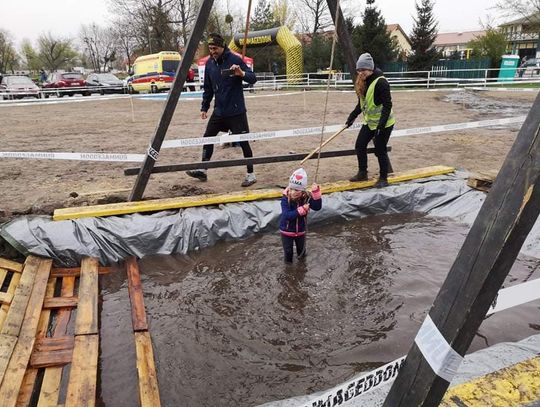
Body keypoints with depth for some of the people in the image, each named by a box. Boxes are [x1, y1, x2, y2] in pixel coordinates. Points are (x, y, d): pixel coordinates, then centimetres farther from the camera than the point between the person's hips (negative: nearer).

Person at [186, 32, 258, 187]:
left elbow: (253, 78, -11)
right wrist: (204, 107, 13)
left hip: (236, 111, -6)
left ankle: (251, 174, 11)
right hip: (218, 111, 6)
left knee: (243, 142, -1)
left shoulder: (235, 60, -10)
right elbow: (208, 88, 14)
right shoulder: (209, 63, 6)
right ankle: (202, 170, 22)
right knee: (207, 137, 9)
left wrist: (242, 73, -31)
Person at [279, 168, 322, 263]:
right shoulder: (286, 198, -27)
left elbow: (317, 207, -25)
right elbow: (287, 215, -35)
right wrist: (302, 210, -39)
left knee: (301, 250, 26)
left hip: (300, 230, 3)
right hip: (287, 231, -3)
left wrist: (316, 192, -35)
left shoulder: (306, 197, -17)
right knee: (288, 251, 13)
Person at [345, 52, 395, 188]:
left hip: (384, 123, -8)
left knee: (380, 150, -2)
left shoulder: (380, 82, -23)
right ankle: (362, 173, 25)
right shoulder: (362, 82, 3)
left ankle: (383, 178, 16)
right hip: (369, 121, 8)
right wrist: (352, 116, 15)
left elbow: (387, 105, -25)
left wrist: (381, 125, -30)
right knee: (360, 145, 8)